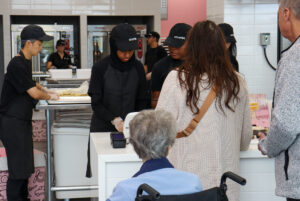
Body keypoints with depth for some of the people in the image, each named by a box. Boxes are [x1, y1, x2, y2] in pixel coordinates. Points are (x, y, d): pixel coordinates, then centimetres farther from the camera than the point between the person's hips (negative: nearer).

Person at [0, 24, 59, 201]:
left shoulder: (26, 62, 11)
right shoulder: (17, 64, -20)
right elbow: (34, 93, -19)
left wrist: (46, 90, 17)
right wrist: (50, 97, -2)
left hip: (23, 120, 10)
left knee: (25, 165, 17)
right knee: (18, 168, -6)